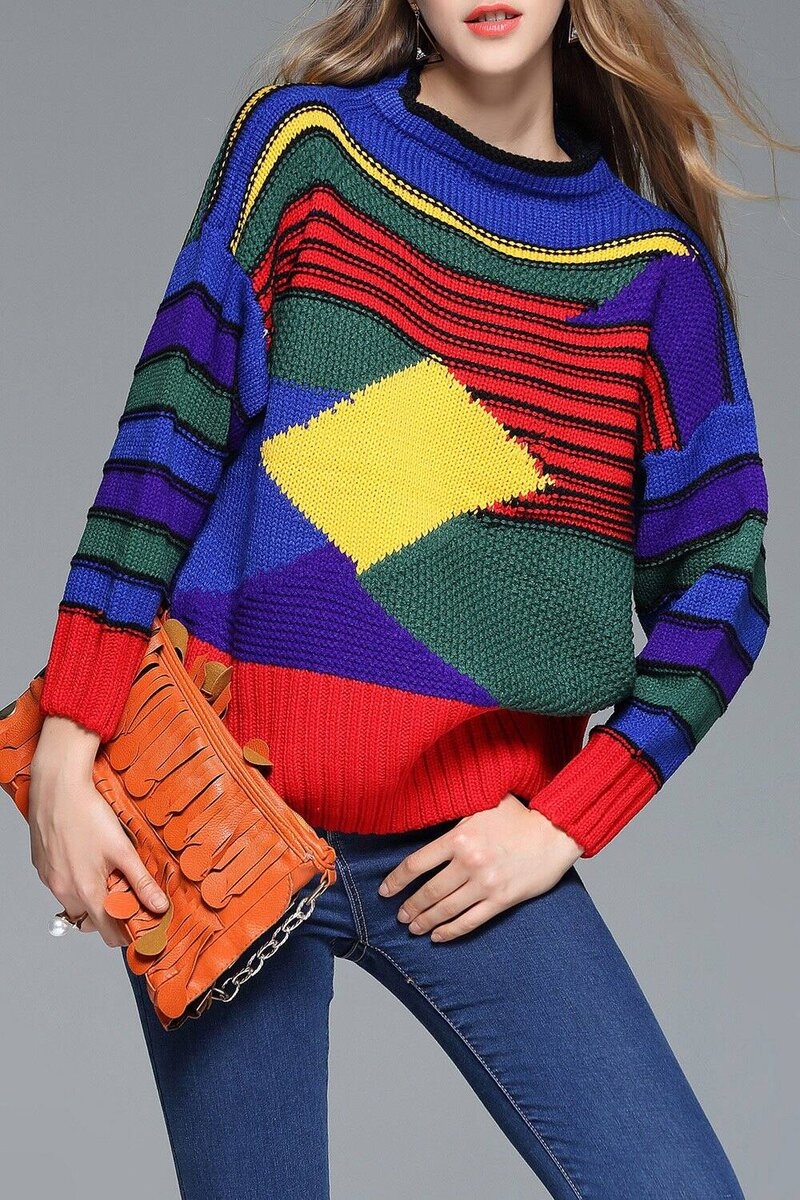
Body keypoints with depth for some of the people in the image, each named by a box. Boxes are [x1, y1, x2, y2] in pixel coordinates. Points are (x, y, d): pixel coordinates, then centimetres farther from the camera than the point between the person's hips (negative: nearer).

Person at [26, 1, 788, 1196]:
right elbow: (169, 438, 0)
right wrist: (67, 745, -5)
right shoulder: (303, 144, 3)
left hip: (474, 848, 1)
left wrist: (562, 825, -4)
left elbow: (718, 587, 6)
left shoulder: (655, 262, 6)